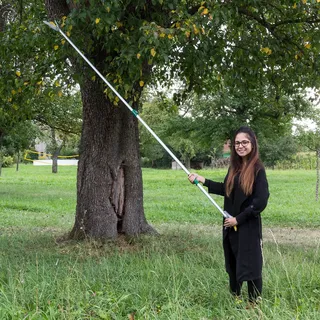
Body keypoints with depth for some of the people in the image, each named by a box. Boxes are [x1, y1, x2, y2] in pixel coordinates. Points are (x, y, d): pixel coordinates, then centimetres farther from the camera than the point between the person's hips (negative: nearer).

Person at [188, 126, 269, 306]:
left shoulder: (258, 169, -13)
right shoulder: (235, 167, 7)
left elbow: (261, 201, -18)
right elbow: (226, 190, 19)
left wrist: (238, 219, -15)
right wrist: (202, 180, 13)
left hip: (249, 226, -7)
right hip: (230, 225, 7)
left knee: (251, 265, 2)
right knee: (233, 264, 18)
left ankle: (255, 304, 16)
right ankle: (234, 299, 35)